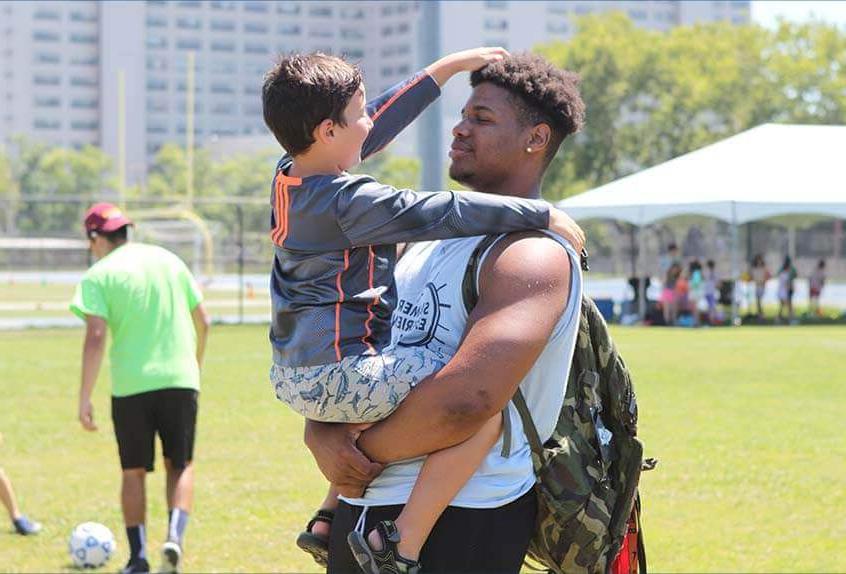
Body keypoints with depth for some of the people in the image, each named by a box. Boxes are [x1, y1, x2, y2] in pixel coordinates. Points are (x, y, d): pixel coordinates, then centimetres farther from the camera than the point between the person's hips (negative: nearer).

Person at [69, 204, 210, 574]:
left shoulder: (99, 275, -3)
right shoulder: (169, 261, 11)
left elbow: (96, 337, -13)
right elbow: (202, 321, 14)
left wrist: (85, 398, -11)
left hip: (131, 387, -3)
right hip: (180, 380, 3)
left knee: (134, 472, 12)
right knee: (180, 466, 14)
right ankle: (174, 537, -7)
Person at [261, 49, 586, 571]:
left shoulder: (289, 177, 10)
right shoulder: (348, 201, -16)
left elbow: (384, 120, 21)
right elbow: (449, 213, -17)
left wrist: (449, 67, 27)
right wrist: (543, 214, -8)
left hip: (293, 375, 10)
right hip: (337, 374, -10)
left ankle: (328, 519, 34)